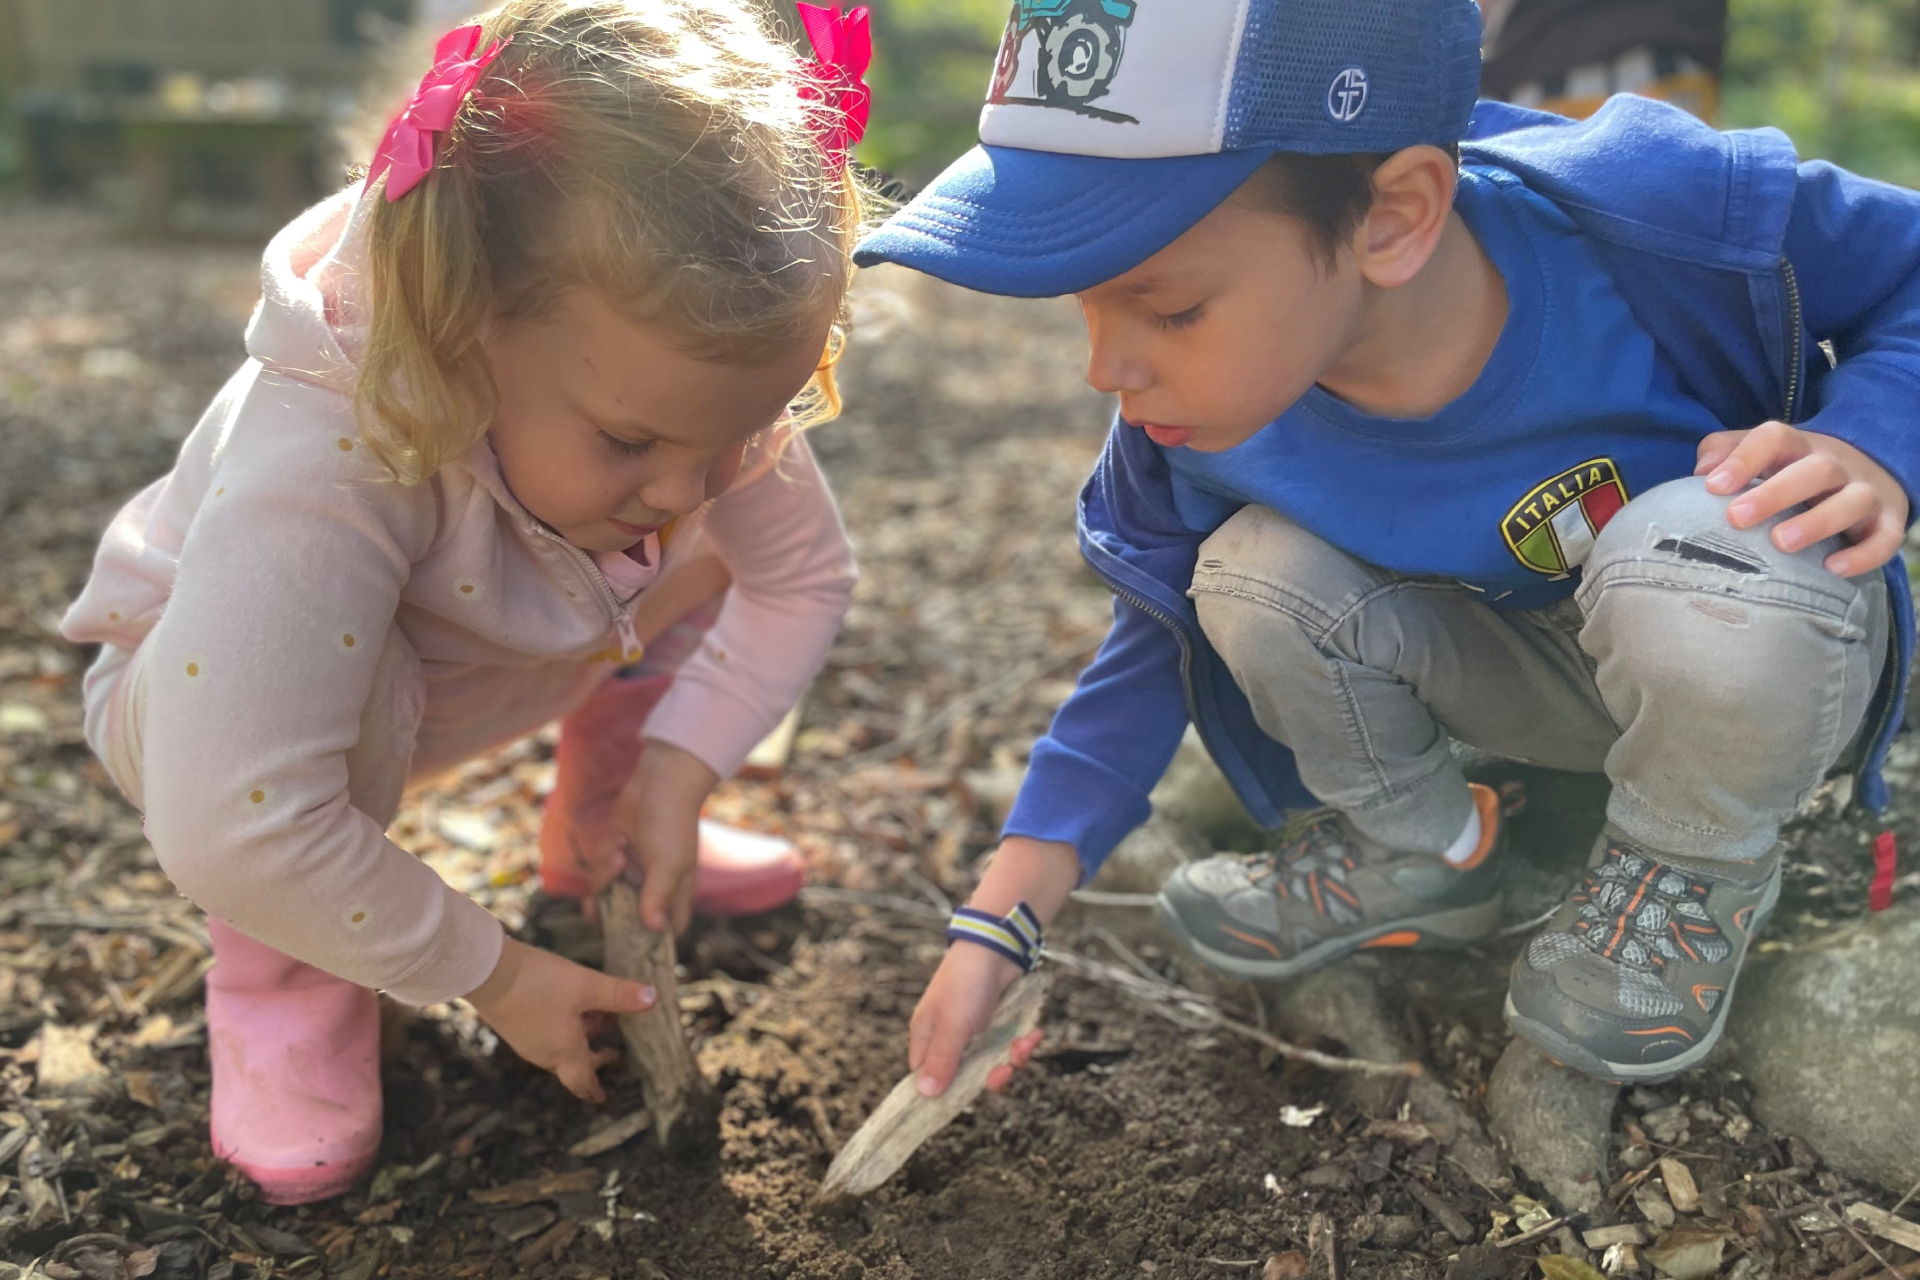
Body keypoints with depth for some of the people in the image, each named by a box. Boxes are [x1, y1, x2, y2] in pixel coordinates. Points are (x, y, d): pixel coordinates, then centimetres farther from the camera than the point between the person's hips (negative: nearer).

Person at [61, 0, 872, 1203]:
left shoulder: (683, 386, -27)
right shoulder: (329, 456, -45)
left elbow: (807, 577, -12)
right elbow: (233, 830, -45)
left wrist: (678, 769, -23)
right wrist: (490, 972, -31)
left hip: (474, 676, 6)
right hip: (196, 691, -5)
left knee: (712, 562, -10)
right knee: (361, 686, -38)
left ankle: (597, 840, 12)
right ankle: (286, 987, -10)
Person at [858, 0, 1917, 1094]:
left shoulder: (1655, 216, -32)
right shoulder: (1200, 419, -21)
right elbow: (1164, 636, -6)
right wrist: (1004, 921, -9)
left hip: (1775, 655, -2)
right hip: (1537, 673, 3)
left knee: (1695, 558, -36)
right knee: (1252, 578, -22)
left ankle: (1698, 872, -4)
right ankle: (1428, 854, 6)